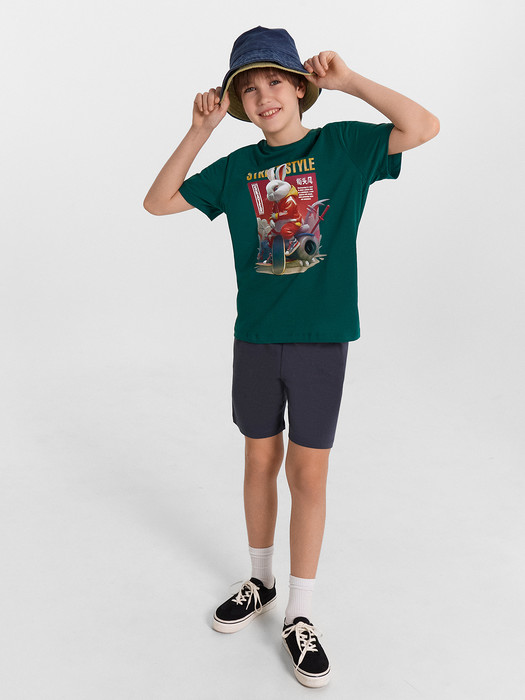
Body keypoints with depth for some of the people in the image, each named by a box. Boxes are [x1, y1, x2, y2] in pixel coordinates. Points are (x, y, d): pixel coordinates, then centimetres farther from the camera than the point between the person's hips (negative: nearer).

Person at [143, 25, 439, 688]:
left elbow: (423, 126, -11)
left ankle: (299, 616, 18)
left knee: (308, 471, 2)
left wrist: (348, 79, -11)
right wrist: (199, 130, 0)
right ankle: (261, 582, 34)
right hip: (255, 338, 3)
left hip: (322, 338, -2)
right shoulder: (236, 168, 6)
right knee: (261, 459, 13)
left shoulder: (341, 146, 1)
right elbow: (158, 202, 7)